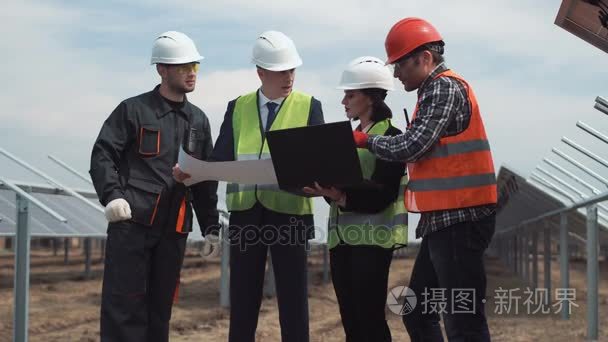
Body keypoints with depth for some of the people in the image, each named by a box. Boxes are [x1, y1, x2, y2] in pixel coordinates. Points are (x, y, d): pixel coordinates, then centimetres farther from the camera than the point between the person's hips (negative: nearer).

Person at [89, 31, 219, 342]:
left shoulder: (198, 120, 16)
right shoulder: (134, 110, 1)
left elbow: (206, 178, 19)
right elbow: (102, 155, -4)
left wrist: (210, 225, 15)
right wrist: (112, 195, -19)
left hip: (174, 226, 5)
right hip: (132, 220, -5)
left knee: (160, 305, 9)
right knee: (123, 302, -6)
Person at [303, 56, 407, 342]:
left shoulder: (391, 136, -6)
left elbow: (382, 194, -15)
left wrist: (342, 197, -28)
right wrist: (322, 187, -4)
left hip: (373, 237, -8)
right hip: (341, 236, 8)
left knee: (370, 318, -9)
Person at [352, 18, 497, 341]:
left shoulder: (445, 87, -11)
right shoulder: (436, 90, 20)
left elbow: (411, 146, -19)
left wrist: (366, 140, -3)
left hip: (459, 219, -10)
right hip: (444, 220, 11)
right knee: (417, 313, 15)